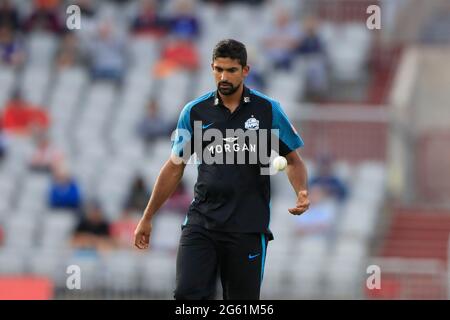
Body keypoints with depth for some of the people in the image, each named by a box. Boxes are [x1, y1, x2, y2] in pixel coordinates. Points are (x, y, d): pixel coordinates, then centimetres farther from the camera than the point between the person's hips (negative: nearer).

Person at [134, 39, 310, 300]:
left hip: (248, 228, -1)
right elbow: (174, 168, 13)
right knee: (187, 294, -14)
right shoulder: (194, 112, 5)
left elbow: (294, 160, 8)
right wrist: (147, 218, 13)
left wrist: (302, 193, -13)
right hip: (201, 222, 1)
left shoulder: (268, 110, 0)